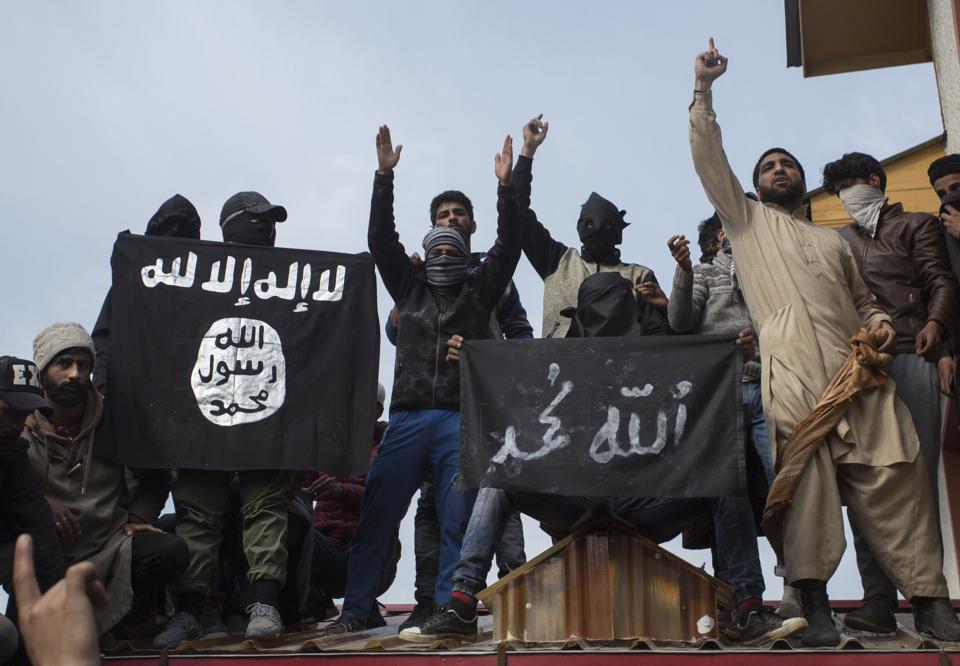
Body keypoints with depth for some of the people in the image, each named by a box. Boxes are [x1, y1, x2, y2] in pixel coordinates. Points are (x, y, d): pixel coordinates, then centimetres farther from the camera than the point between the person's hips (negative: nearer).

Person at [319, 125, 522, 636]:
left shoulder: (479, 290, 16)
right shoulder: (410, 288, 19)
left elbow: (508, 246, 7)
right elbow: (381, 240, 12)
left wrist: (505, 186, -1)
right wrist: (384, 176, 5)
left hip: (462, 418, -1)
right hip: (408, 417, 1)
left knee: (457, 521, -2)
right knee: (376, 517, -2)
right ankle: (354, 610, 3)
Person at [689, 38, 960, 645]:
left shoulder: (835, 241, 34)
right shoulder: (747, 221, 24)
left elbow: (863, 300, 29)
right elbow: (709, 160, 15)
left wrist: (880, 323, 6)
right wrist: (704, 92, 8)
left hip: (855, 367, 3)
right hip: (793, 371, -3)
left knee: (894, 474, -8)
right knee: (805, 474, -18)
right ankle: (815, 602, -20)